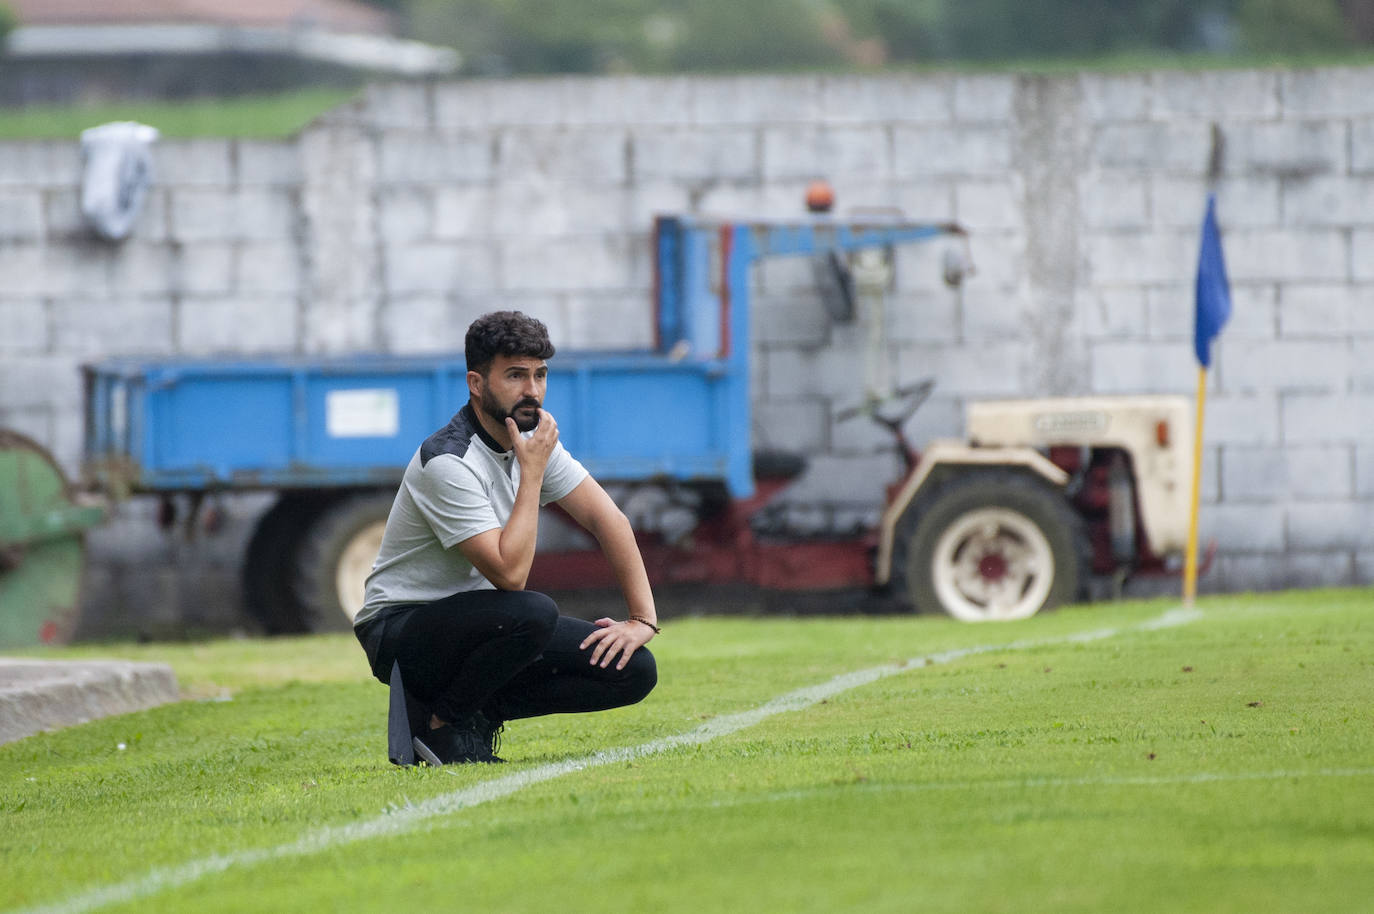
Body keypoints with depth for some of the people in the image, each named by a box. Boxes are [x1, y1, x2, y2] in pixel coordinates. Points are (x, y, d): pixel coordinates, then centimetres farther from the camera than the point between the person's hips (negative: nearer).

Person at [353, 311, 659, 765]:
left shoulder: (534, 439, 1)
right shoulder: (446, 461, -25)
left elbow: (606, 519, 4)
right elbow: (510, 573, -30)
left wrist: (643, 618, -5)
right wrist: (532, 471, -24)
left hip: (479, 622, 8)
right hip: (401, 631, -8)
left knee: (633, 669, -9)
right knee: (532, 613, -38)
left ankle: (478, 712, 2)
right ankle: (447, 728, -14)